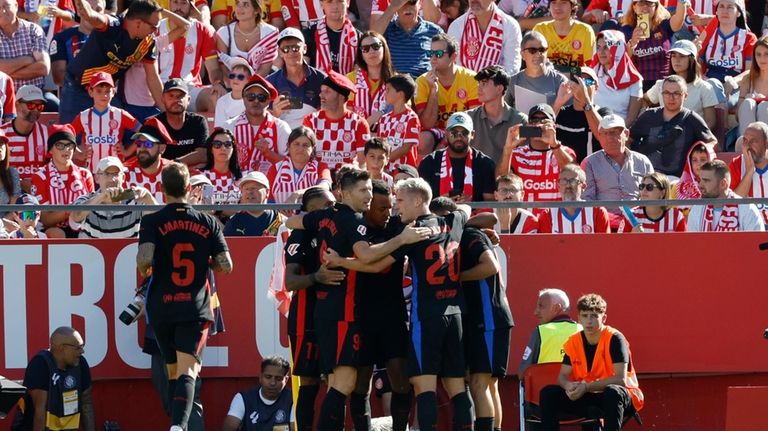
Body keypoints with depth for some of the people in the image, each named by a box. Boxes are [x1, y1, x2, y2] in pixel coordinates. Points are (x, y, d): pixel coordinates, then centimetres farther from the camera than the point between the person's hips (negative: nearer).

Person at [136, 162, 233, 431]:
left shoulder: (152, 221, -3)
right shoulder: (208, 223, 3)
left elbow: (145, 258, -18)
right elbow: (225, 265, -1)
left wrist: (143, 269, 5)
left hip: (161, 306, 1)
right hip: (195, 307, 0)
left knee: (172, 371, 17)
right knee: (187, 372, -10)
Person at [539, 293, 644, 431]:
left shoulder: (614, 339, -16)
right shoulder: (573, 342, 0)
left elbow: (620, 379, -23)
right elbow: (563, 376, 2)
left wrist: (586, 387, -30)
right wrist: (569, 386, -24)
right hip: (588, 398, 5)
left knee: (613, 392, -40)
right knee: (549, 393, -11)